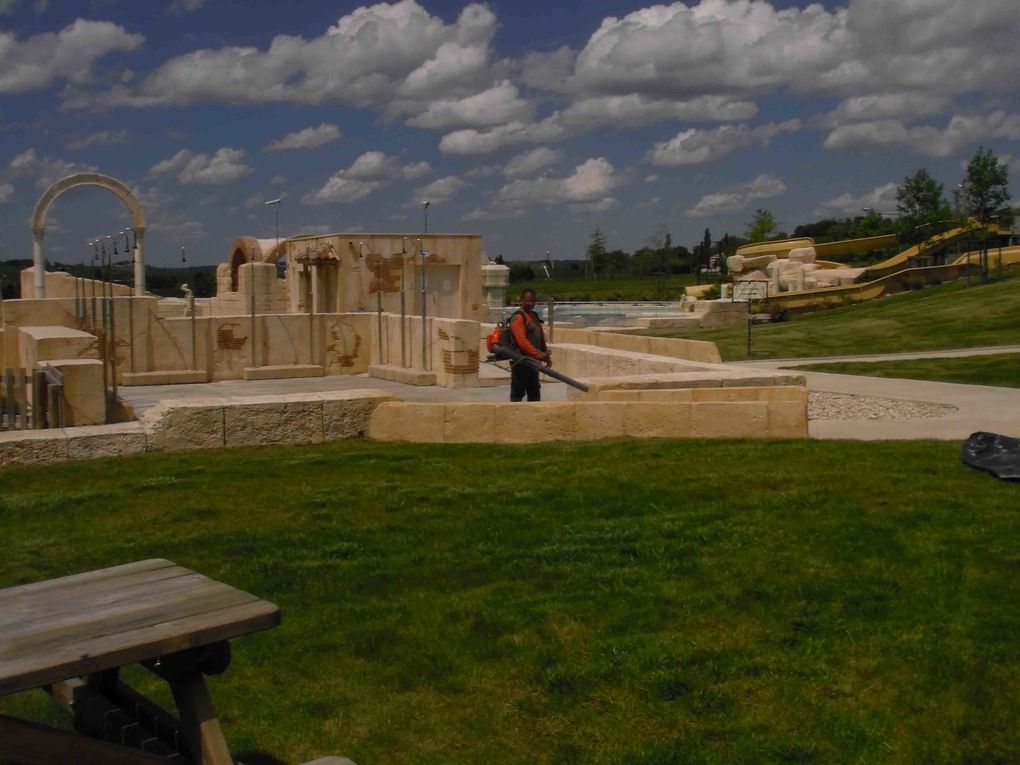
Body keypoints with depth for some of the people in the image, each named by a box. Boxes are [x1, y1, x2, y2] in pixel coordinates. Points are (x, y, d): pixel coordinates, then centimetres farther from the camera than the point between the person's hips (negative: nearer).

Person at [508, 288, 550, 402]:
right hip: (521, 363, -9)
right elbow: (522, 341, -23)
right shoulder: (518, 317, -13)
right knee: (517, 393, -3)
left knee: (534, 393, 14)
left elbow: (541, 338, 20)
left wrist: (546, 355, 9)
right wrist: (539, 355, -28)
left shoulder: (534, 316, 17)